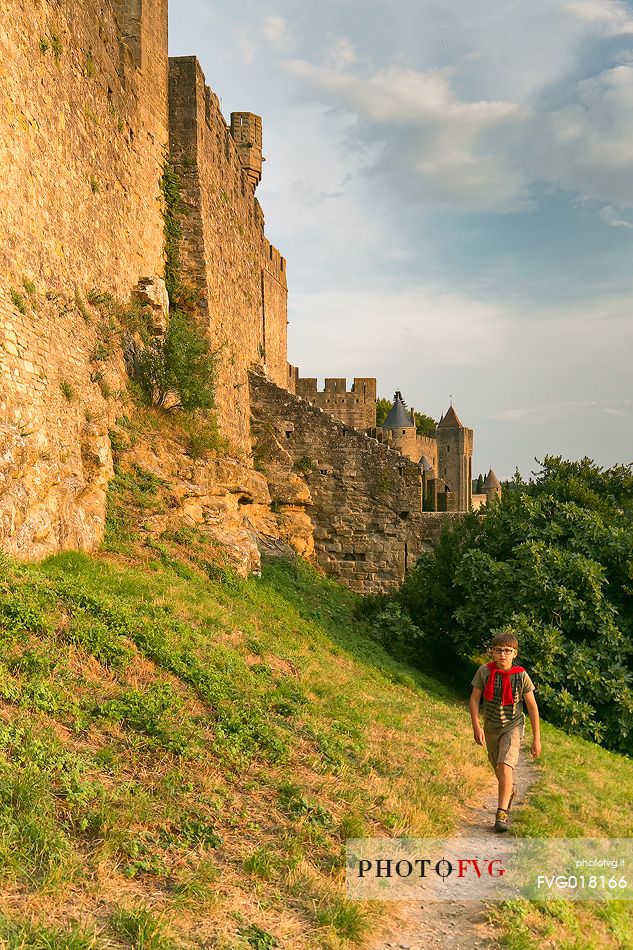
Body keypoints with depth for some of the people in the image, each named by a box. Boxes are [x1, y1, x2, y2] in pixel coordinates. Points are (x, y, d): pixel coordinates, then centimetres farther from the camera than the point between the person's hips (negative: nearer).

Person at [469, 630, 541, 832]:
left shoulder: (521, 676, -15)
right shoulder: (485, 671, -12)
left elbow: (532, 707, -7)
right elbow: (474, 699, -5)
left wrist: (536, 738, -5)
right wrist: (476, 727, -15)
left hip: (513, 726, -3)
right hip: (491, 728, 3)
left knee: (505, 765, -23)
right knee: (498, 770, 19)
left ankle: (502, 813, -19)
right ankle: (511, 790, 51)